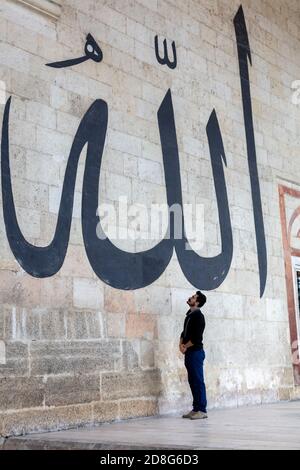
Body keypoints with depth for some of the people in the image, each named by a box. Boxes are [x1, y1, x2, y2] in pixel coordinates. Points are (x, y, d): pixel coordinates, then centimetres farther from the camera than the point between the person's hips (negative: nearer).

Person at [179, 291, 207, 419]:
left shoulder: (198, 316, -12)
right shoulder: (189, 315, 15)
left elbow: (197, 337, -18)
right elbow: (184, 332, 18)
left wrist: (186, 346, -8)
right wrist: (181, 344, 0)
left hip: (196, 352, -9)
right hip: (189, 352, 9)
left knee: (198, 381, -6)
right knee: (192, 381, 11)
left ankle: (202, 410, -2)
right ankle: (195, 409, 17)